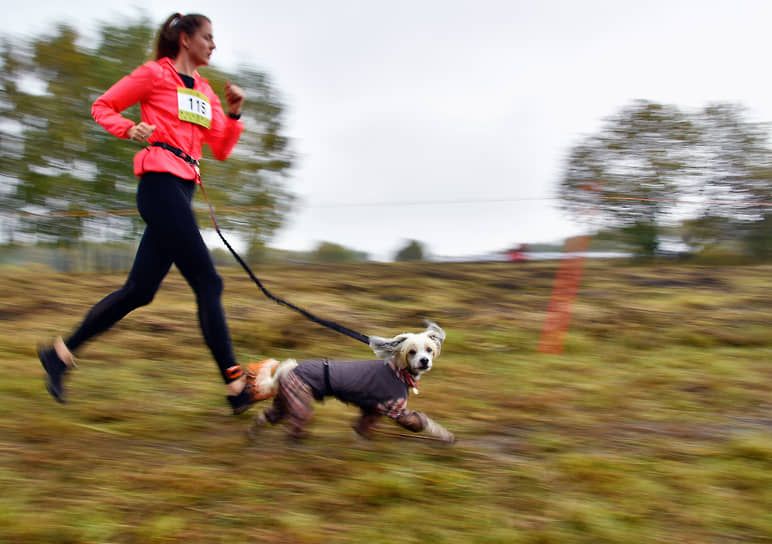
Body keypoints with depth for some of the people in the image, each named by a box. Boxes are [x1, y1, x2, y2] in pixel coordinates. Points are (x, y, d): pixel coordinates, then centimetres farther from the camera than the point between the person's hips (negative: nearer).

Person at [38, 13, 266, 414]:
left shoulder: (204, 90, 21)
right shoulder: (155, 74, 1)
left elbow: (221, 150, 18)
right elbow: (102, 107, 5)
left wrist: (234, 114, 5)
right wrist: (130, 129, -12)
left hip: (183, 191, 8)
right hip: (161, 184, -8)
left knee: (140, 289, 8)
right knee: (207, 283, -11)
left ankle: (61, 353, 19)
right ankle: (237, 387, -7)